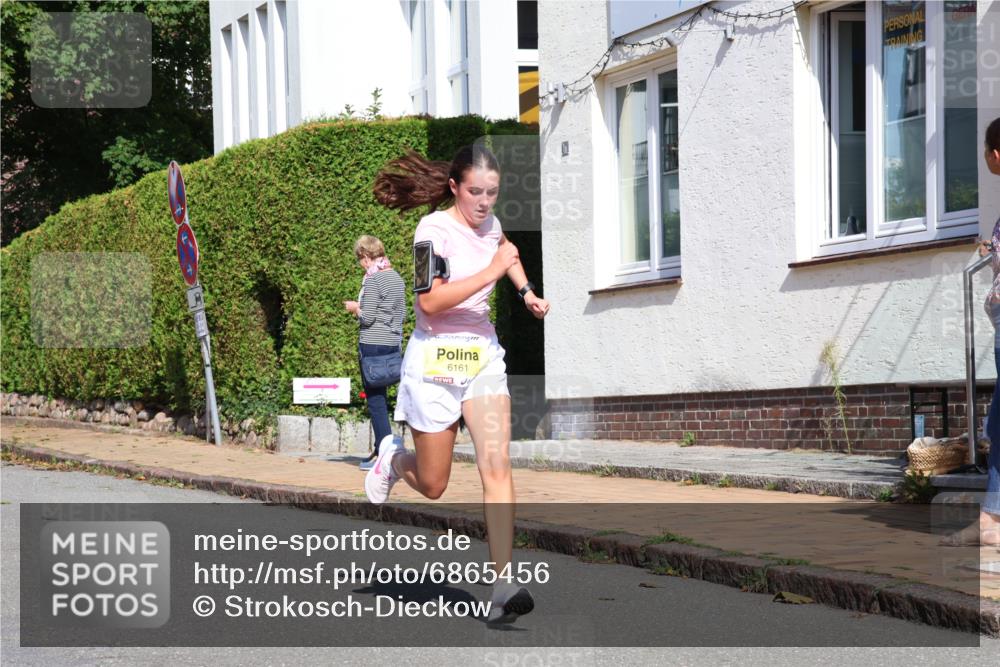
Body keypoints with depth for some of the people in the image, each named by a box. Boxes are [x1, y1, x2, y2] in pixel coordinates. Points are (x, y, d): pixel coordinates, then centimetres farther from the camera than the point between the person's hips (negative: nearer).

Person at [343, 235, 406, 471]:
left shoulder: (373, 280, -14)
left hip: (373, 344, -8)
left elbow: (367, 317, -17)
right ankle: (380, 449, 17)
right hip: (393, 344, 8)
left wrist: (355, 308, 3)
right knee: (380, 396, 14)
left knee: (375, 399, -3)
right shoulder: (397, 279, 11)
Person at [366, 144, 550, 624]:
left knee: (496, 465, -14)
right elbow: (430, 301, -26)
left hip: (483, 356, 5)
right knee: (432, 486, 6)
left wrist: (526, 291, 17)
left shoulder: (490, 225, 8)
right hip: (435, 361, -4)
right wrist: (491, 271, -26)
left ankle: (503, 587, -19)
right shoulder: (434, 229, -13)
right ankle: (393, 460, 43)